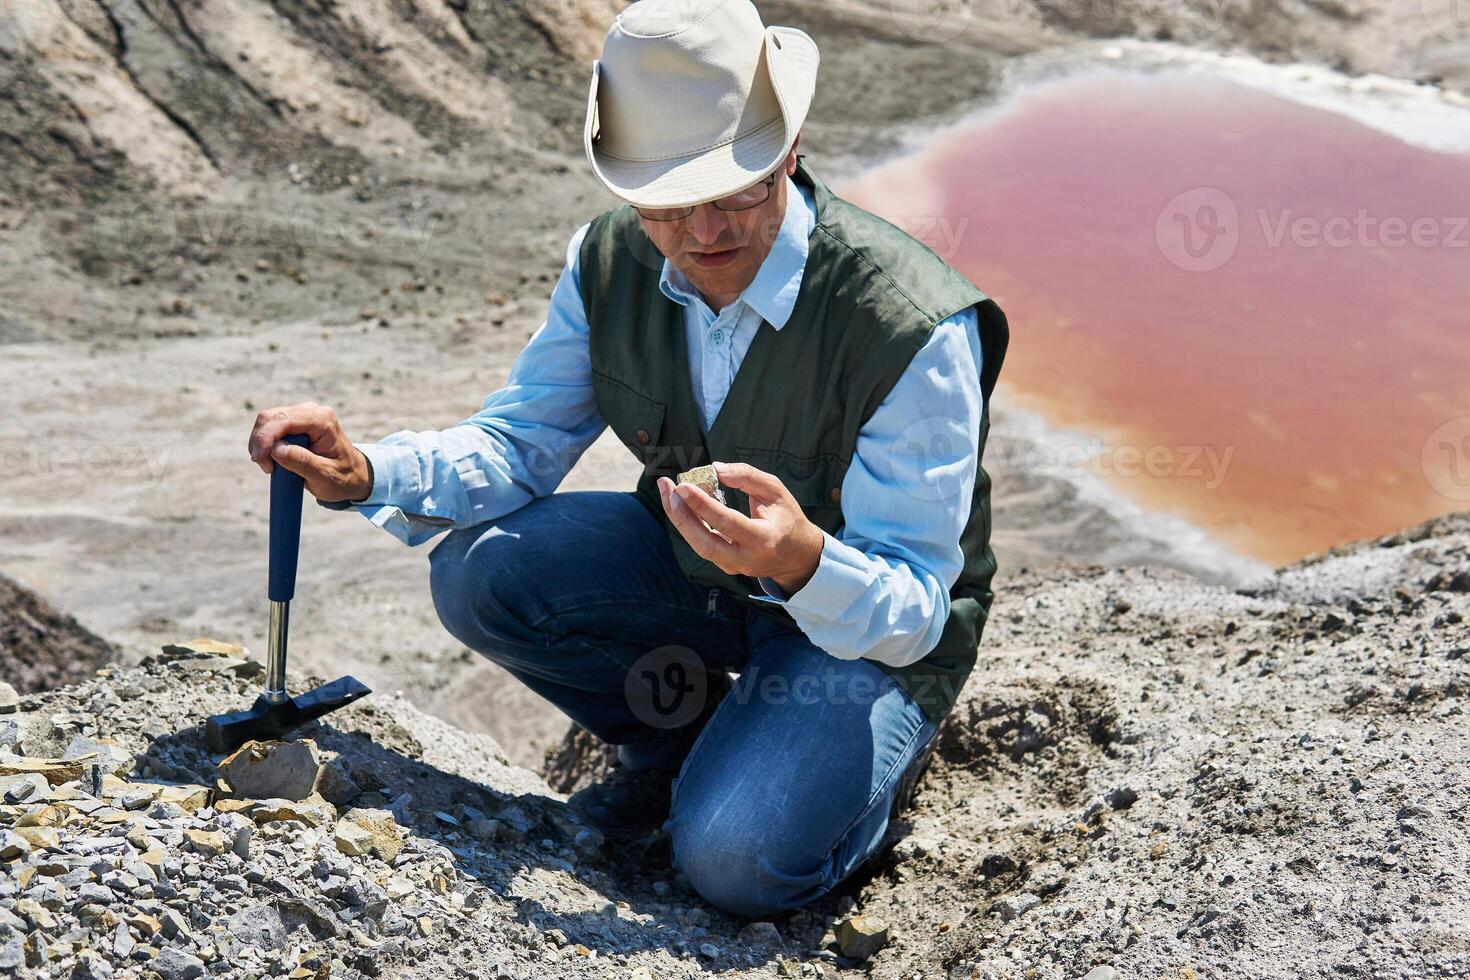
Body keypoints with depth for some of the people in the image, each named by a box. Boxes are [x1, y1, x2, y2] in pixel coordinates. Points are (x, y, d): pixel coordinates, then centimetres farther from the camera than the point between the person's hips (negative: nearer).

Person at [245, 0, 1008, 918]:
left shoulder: (916, 330, -31)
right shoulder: (613, 262, -13)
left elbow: (911, 615, -27)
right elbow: (521, 444, -3)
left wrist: (802, 561, -50)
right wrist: (364, 473, -22)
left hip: (868, 625, -5)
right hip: (694, 565, 6)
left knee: (735, 859, -27)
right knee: (478, 573, -15)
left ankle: (874, 755, 8)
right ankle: (680, 728, 9)